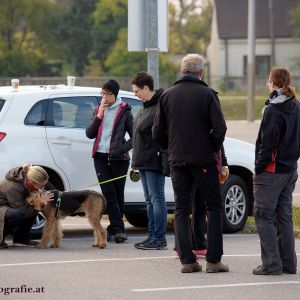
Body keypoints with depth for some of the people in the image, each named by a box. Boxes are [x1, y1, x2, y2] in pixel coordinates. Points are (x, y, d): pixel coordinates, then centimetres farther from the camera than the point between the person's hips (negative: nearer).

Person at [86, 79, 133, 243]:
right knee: (108, 192, -8)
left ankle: (113, 230, 6)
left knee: (118, 193, 0)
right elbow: (89, 133, 8)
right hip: (100, 156, 3)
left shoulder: (124, 111, 1)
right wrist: (98, 117, -4)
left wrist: (124, 148, -13)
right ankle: (118, 230, -11)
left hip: (118, 158, -3)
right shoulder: (98, 110, 14)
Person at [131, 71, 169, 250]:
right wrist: (137, 162, 21)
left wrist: (165, 164, -25)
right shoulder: (146, 106, 15)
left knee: (157, 199, -6)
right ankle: (153, 236, 18)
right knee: (150, 200, 13)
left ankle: (160, 239, -3)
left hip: (154, 162, -10)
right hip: (144, 162, 10)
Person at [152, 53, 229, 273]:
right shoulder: (207, 94, -7)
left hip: (177, 161, 3)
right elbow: (219, 128, -12)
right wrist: (214, 148, 5)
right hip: (204, 160, -3)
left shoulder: (167, 96, 5)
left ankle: (187, 261, 2)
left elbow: (158, 132, 5)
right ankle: (213, 260, -1)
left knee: (181, 210, 9)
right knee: (214, 207, 5)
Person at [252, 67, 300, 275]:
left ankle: (272, 264, -7)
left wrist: (259, 167, -10)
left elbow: (267, 143, -17)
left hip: (271, 171, -8)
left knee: (264, 216, -3)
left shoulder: (273, 110, -15)